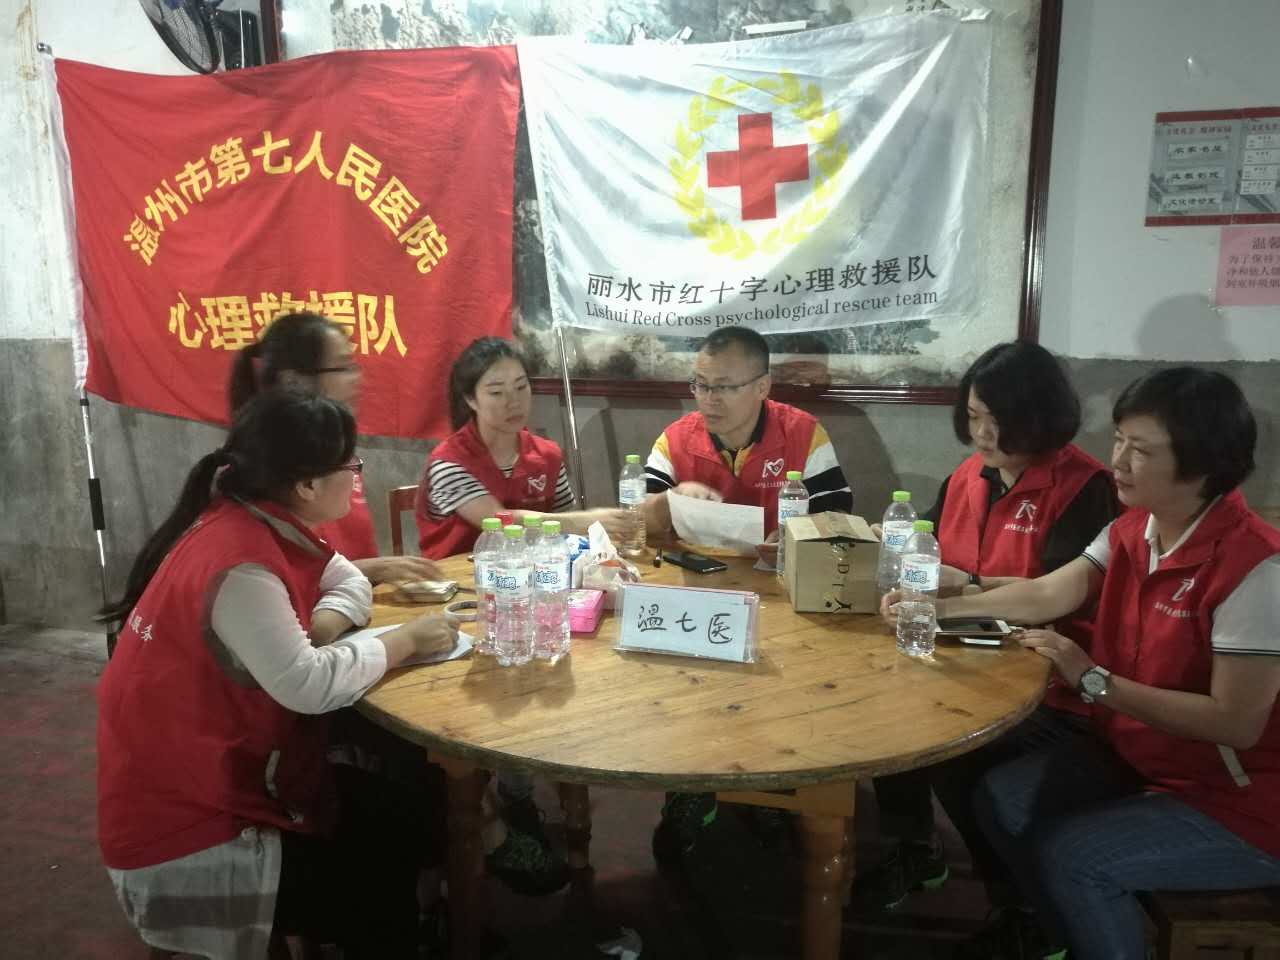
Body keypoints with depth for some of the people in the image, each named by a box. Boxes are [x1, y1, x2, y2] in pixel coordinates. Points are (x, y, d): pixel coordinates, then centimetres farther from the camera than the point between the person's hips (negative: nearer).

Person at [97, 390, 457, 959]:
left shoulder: (265, 523, 0)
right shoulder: (239, 563, -29)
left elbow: (349, 582, 10)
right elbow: (310, 686, -33)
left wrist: (318, 628, -11)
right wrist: (405, 641, -18)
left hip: (228, 779, 9)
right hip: (182, 836, -9)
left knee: (414, 819, 6)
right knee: (380, 893, -3)